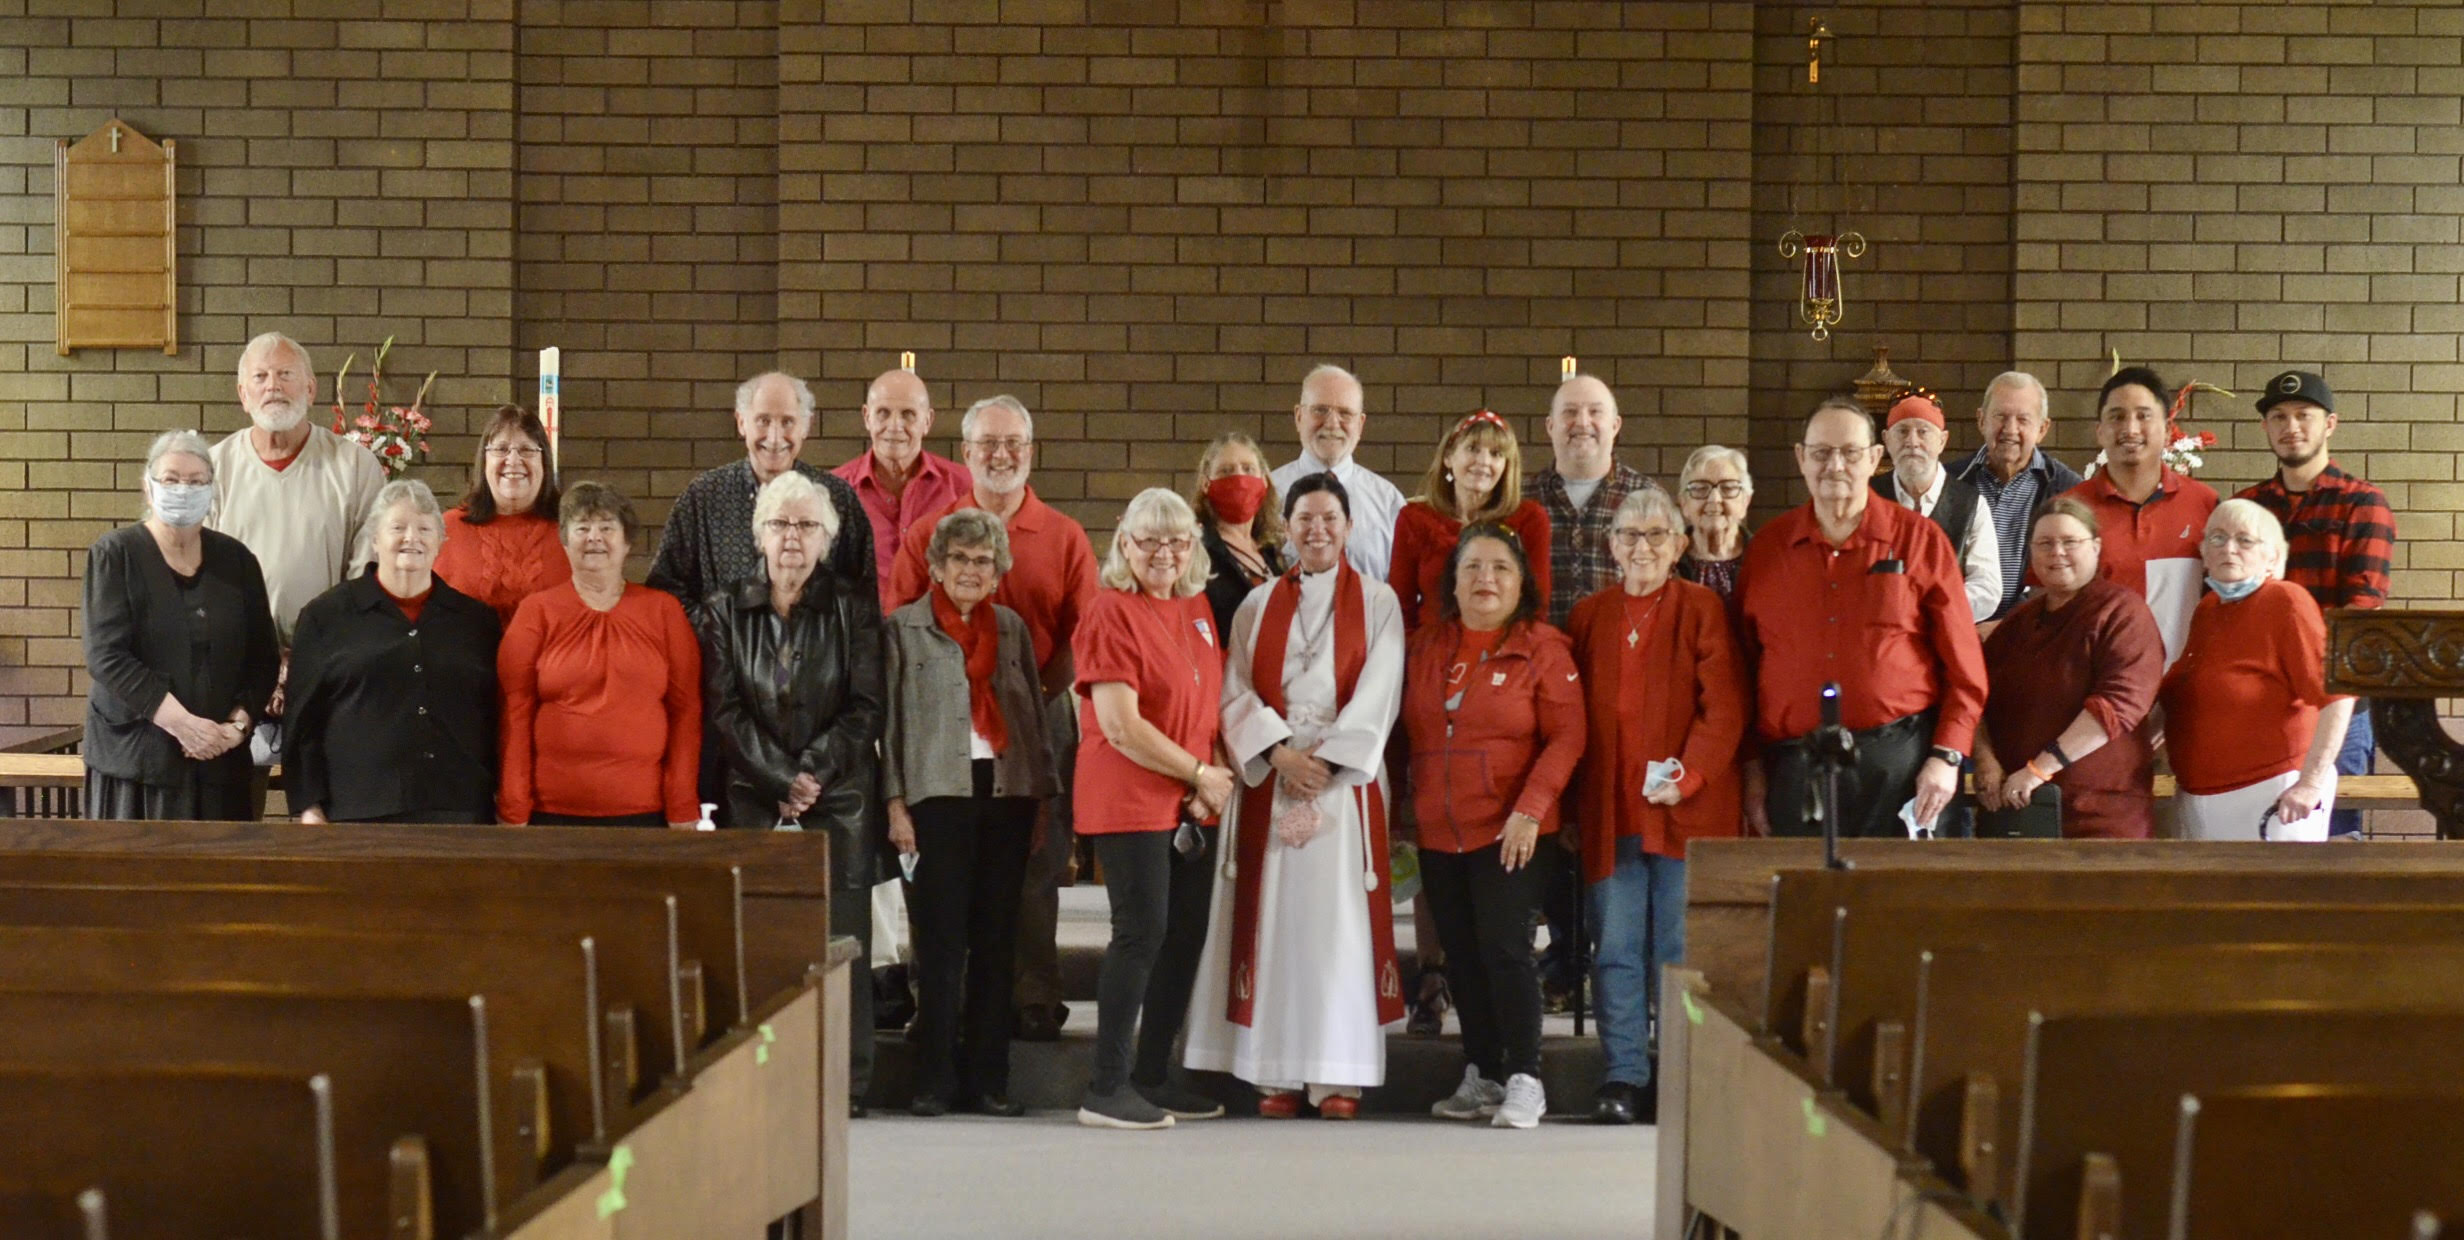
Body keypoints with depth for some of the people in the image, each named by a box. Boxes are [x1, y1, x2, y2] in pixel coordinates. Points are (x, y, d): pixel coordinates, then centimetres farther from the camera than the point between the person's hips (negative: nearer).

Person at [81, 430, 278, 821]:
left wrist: (238, 724, -7)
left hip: (220, 760, 3)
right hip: (136, 758, -3)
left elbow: (264, 656, 9)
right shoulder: (115, 554, 0)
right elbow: (106, 655, -11)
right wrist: (183, 724, -17)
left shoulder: (235, 558, 10)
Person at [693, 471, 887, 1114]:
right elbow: (724, 711, 2)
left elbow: (866, 707, 1)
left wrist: (813, 772, -10)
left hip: (840, 797, -1)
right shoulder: (723, 610, 8)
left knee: (840, 934, -4)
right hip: (754, 798, 1)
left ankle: (846, 1082, 2)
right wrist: (781, 781, -8)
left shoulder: (854, 607, 6)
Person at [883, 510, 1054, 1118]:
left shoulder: (1012, 628, 15)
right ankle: (936, 1077, 3)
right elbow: (890, 719, 2)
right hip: (939, 792, -3)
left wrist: (1042, 796, 8)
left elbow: (1035, 715, 15)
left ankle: (988, 1077, 9)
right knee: (942, 936, -4)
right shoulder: (904, 627, 5)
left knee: (997, 937, 3)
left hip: (1007, 792, 3)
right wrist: (896, 803, -5)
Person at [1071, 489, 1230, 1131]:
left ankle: (1152, 1076, 21)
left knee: (1187, 935, 10)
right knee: (1142, 933, -9)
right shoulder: (1112, 612, -11)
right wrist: (1200, 774, -11)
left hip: (1194, 805, 8)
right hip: (1130, 800, -8)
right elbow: (1120, 725, -16)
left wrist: (1219, 773, 0)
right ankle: (1106, 1089, -2)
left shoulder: (1197, 607, 12)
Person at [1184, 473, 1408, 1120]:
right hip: (1269, 780, 2)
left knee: (1340, 920, -5)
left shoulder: (1378, 603, 7)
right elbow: (1237, 691, 4)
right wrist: (1279, 751, -12)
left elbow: (1378, 695, -2)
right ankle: (1278, 1075, 3)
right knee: (1274, 920, -1)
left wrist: (1325, 761, -12)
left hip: (1346, 781, -2)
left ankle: (1339, 1077, -2)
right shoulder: (1258, 605, 13)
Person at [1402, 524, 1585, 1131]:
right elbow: (1409, 732, 17)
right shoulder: (1424, 648, 11)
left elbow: (1566, 738, -9)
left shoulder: (1542, 648, -4)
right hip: (1437, 832, 5)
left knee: (1505, 950, -9)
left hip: (1507, 833, -5)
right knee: (1461, 956, 10)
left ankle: (1524, 1080, 0)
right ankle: (1480, 1076, 20)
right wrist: (1406, 805, 9)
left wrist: (1529, 811, -17)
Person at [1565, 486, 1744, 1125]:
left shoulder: (1704, 609, 2)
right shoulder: (1589, 615, 12)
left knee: (1679, 948, 1)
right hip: (1609, 810, 3)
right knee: (1617, 948, 2)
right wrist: (1571, 805, 6)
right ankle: (1624, 1075, 9)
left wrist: (1689, 774, -16)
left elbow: (1724, 707, -4)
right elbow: (1574, 716, 13)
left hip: (1688, 809, -3)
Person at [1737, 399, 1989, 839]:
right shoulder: (1766, 548, 11)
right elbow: (1744, 666, 12)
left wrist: (1947, 757, -5)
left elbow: (1964, 665, 3)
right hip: (1793, 770, 2)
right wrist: (1752, 767, 7)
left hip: (1900, 766, -2)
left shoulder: (1920, 539, 5)